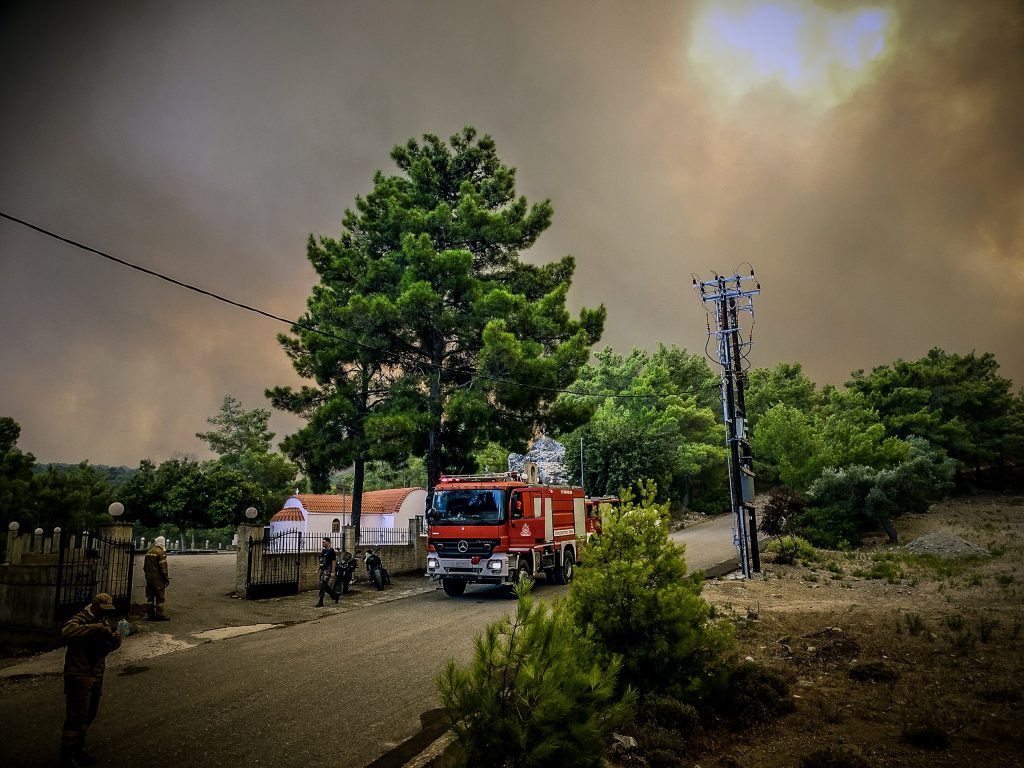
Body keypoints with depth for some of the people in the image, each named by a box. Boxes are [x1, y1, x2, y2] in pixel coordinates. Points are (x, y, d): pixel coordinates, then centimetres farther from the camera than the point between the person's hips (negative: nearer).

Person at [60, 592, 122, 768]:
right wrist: (95, 627, -39)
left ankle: (78, 749, 32)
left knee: (90, 715, 17)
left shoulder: (103, 621, 12)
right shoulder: (80, 619, -13)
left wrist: (116, 639, -8)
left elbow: (110, 646, 15)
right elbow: (67, 632, -36)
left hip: (96, 677, 8)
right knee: (76, 717, -5)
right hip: (79, 676, -8)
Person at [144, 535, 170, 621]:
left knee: (150, 596, 12)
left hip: (149, 577, 8)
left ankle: (151, 615, 15)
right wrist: (166, 578, -10)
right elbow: (163, 566, -16)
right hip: (157, 578, -8)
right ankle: (159, 615, -4)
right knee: (160, 597, -3)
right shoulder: (161, 552, -12)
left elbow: (145, 566, 19)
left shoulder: (149, 552, 14)